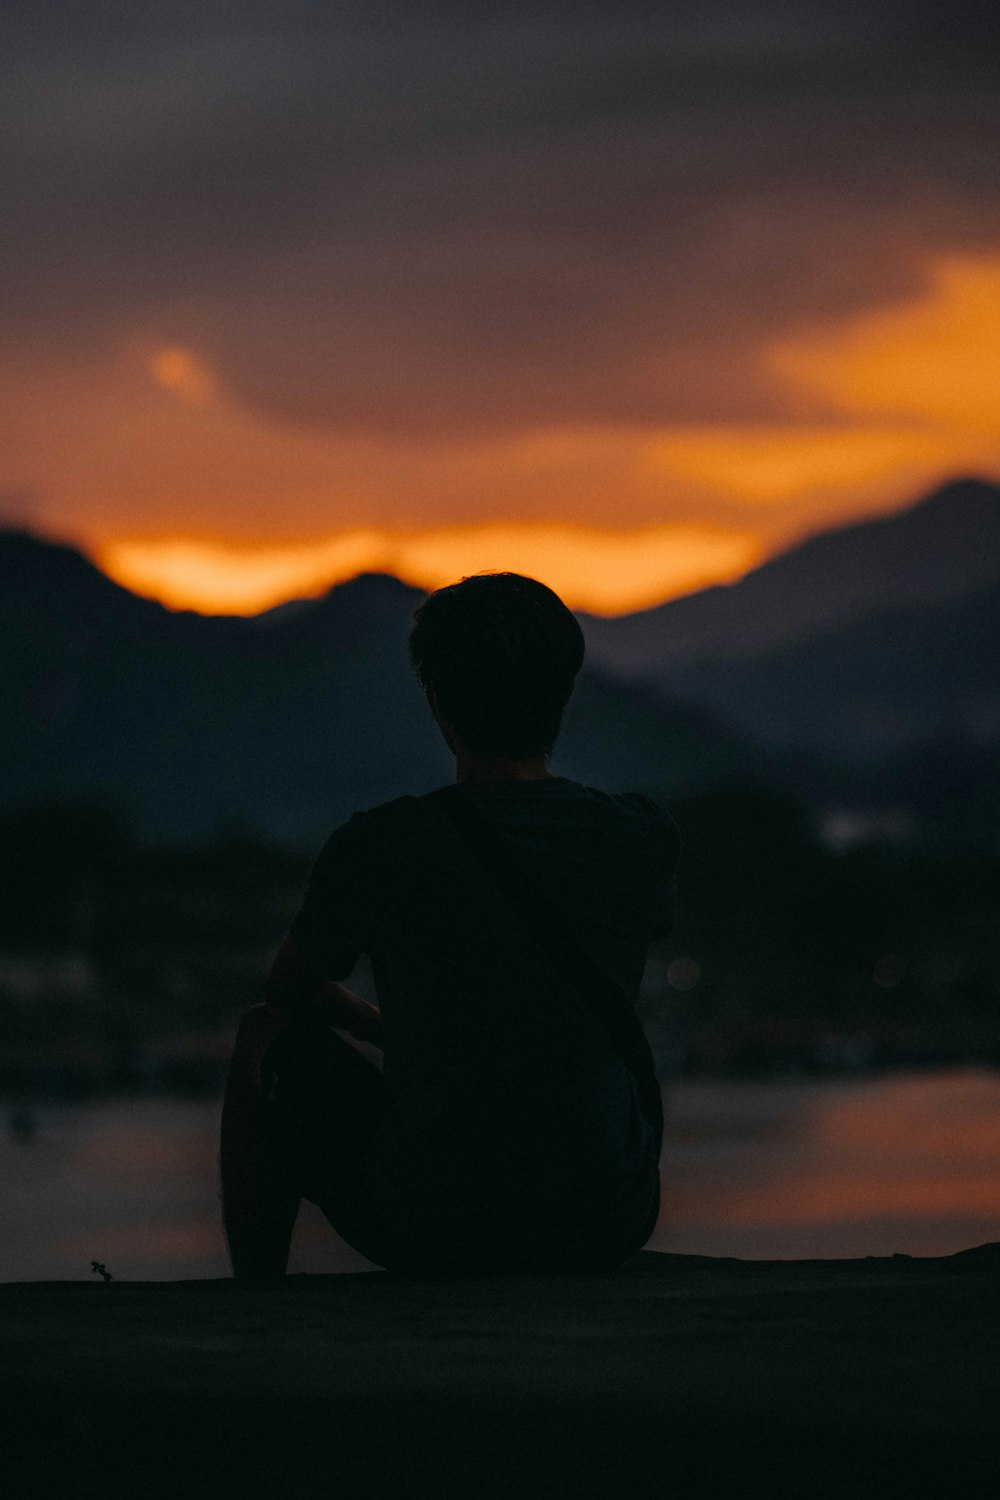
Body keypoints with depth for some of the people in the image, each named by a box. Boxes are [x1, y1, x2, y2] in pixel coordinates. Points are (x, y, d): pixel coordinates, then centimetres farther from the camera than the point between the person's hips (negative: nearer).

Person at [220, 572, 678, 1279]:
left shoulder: (379, 847, -10)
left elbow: (291, 992, 10)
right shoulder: (643, 838, -1)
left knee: (267, 1041, 23)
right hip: (611, 1223, 3)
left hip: (433, 1231, -3)